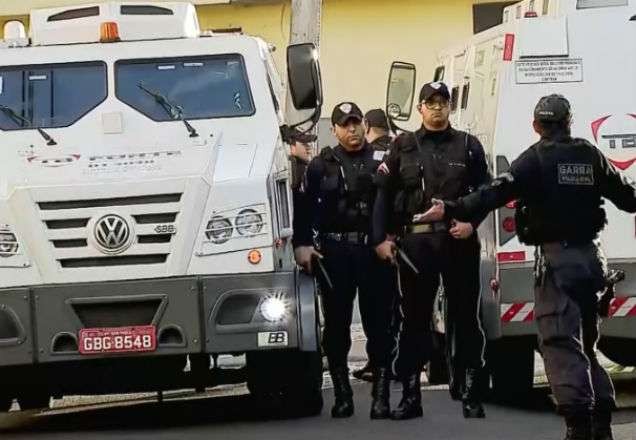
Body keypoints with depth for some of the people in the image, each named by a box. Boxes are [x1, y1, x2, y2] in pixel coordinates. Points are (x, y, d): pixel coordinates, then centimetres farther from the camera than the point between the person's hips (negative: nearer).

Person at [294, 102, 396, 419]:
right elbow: (306, 206, 7)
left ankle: (381, 395, 1)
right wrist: (302, 244, -2)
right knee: (336, 324, 4)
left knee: (378, 323, -2)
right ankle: (342, 394, 11)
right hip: (334, 252, 1)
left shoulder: (381, 160, 8)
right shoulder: (322, 165, 10)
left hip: (373, 250, -1)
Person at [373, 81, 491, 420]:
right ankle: (410, 396, 9)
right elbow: (384, 195, 6)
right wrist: (380, 238, -1)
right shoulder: (404, 147, 9)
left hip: (458, 240, 0)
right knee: (414, 318, 4)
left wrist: (471, 222, -9)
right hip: (416, 241, 1)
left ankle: (471, 395, 8)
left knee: (465, 316, 2)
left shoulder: (468, 145, 9)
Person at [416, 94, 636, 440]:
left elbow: (497, 192, -20)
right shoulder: (591, 156, 7)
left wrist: (452, 210, -23)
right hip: (589, 255, 6)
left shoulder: (537, 158, -8)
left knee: (560, 342, -9)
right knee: (586, 340, 17)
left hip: (557, 257, -6)